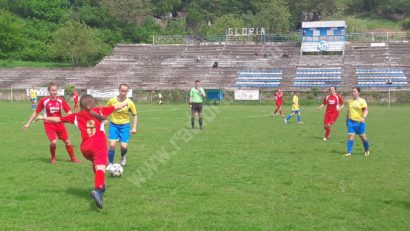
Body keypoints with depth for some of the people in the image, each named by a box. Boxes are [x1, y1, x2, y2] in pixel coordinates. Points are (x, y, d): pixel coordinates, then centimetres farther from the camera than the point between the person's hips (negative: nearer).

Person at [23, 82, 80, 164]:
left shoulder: (61, 100, -4)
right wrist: (28, 123, 1)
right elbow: (36, 112, 0)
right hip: (49, 124, -3)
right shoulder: (44, 101, -9)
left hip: (60, 124, 3)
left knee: (67, 142, 4)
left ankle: (73, 158, 25)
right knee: (53, 142, -19)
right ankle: (53, 158, 10)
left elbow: (69, 111, 0)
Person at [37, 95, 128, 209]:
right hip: (99, 145, -3)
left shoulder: (76, 116, 15)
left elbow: (58, 119, 20)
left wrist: (43, 118, 34)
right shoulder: (99, 111, 13)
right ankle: (98, 190, -43)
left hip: (85, 148, 3)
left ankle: (100, 186, 35)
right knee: (100, 168, -18)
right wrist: (126, 102, 38)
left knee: (95, 164, 32)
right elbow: (116, 107, 19)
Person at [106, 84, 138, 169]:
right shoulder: (112, 101, -7)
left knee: (124, 146, -9)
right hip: (114, 125, 0)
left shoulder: (130, 103, -8)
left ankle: (123, 157, 27)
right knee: (112, 144, -13)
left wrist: (134, 128, -5)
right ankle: (111, 163, 8)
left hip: (125, 125, 0)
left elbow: (135, 115, 2)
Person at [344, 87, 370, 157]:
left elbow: (366, 110, -13)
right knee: (350, 136, -7)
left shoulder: (362, 101, -5)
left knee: (363, 137, 6)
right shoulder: (350, 101, 11)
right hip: (351, 121, 4)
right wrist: (347, 119, 24)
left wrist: (364, 117, -30)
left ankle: (367, 151, 27)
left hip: (360, 122, -4)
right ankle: (349, 152, -6)